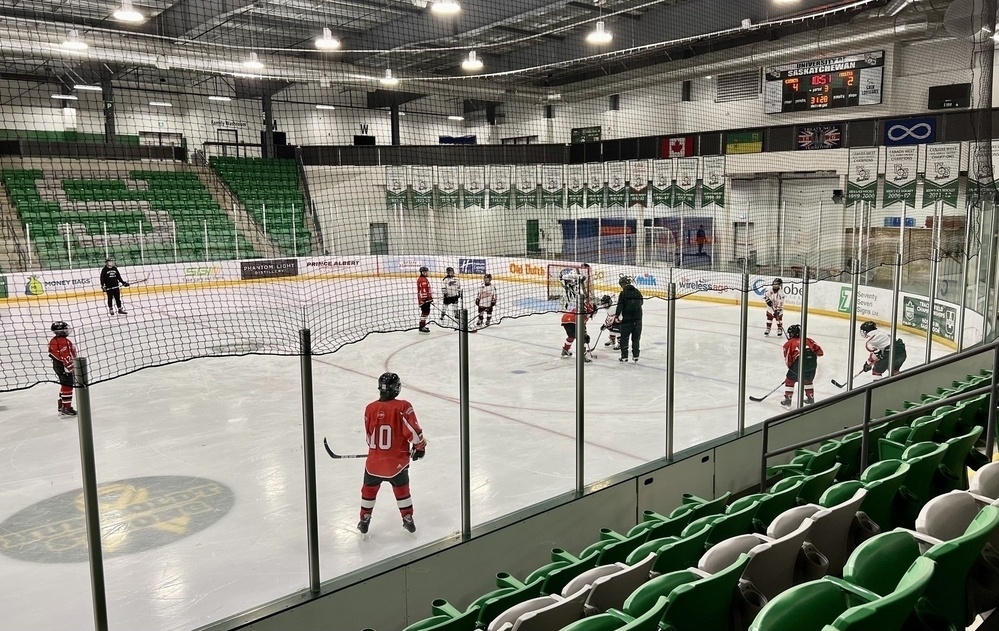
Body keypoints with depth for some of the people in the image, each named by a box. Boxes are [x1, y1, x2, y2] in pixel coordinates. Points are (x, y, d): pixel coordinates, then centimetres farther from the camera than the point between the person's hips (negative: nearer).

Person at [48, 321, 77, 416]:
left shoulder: (53, 341, 9)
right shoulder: (64, 342, -22)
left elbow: (52, 355, 17)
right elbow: (66, 357, -25)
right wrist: (71, 369, -21)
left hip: (57, 365, 10)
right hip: (64, 367, -10)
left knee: (64, 385, 20)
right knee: (67, 386, -5)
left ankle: (62, 406, 29)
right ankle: (66, 408, -3)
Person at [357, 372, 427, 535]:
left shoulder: (370, 408, -6)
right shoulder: (403, 407, -16)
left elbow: (369, 436, 6)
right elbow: (413, 430, -17)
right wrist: (420, 447, 1)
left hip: (374, 461, 1)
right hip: (397, 461, -1)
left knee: (369, 489, 23)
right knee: (401, 490, 21)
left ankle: (364, 520, 31)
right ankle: (408, 520, 29)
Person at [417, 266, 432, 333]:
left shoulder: (426, 279, 18)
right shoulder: (420, 280, -15)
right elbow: (419, 290, -21)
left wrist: (431, 298, 25)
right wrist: (421, 300, -24)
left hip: (427, 299, 10)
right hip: (423, 299, -10)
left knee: (427, 312, 14)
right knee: (424, 312, -10)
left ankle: (423, 325, 24)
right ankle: (421, 327, -8)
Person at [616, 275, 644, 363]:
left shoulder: (623, 293, -10)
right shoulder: (638, 292, 5)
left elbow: (620, 306, -13)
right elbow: (641, 303, 17)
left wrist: (618, 316, -3)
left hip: (626, 320, -4)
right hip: (637, 319, 4)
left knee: (624, 338, 7)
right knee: (636, 338, 13)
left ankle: (624, 356, 6)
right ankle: (636, 356, 15)